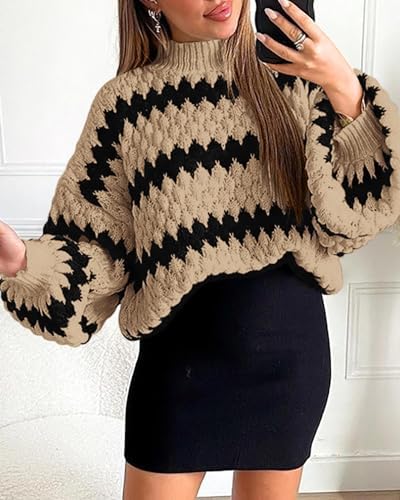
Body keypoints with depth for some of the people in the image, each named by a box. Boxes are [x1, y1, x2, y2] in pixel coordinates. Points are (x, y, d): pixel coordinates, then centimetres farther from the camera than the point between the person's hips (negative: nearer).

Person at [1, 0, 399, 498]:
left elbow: (348, 219, -7)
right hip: (180, 355, -1)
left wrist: (348, 96, -18)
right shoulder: (125, 102, -5)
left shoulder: (294, 78, -3)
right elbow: (96, 250, -4)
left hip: (293, 348, 2)